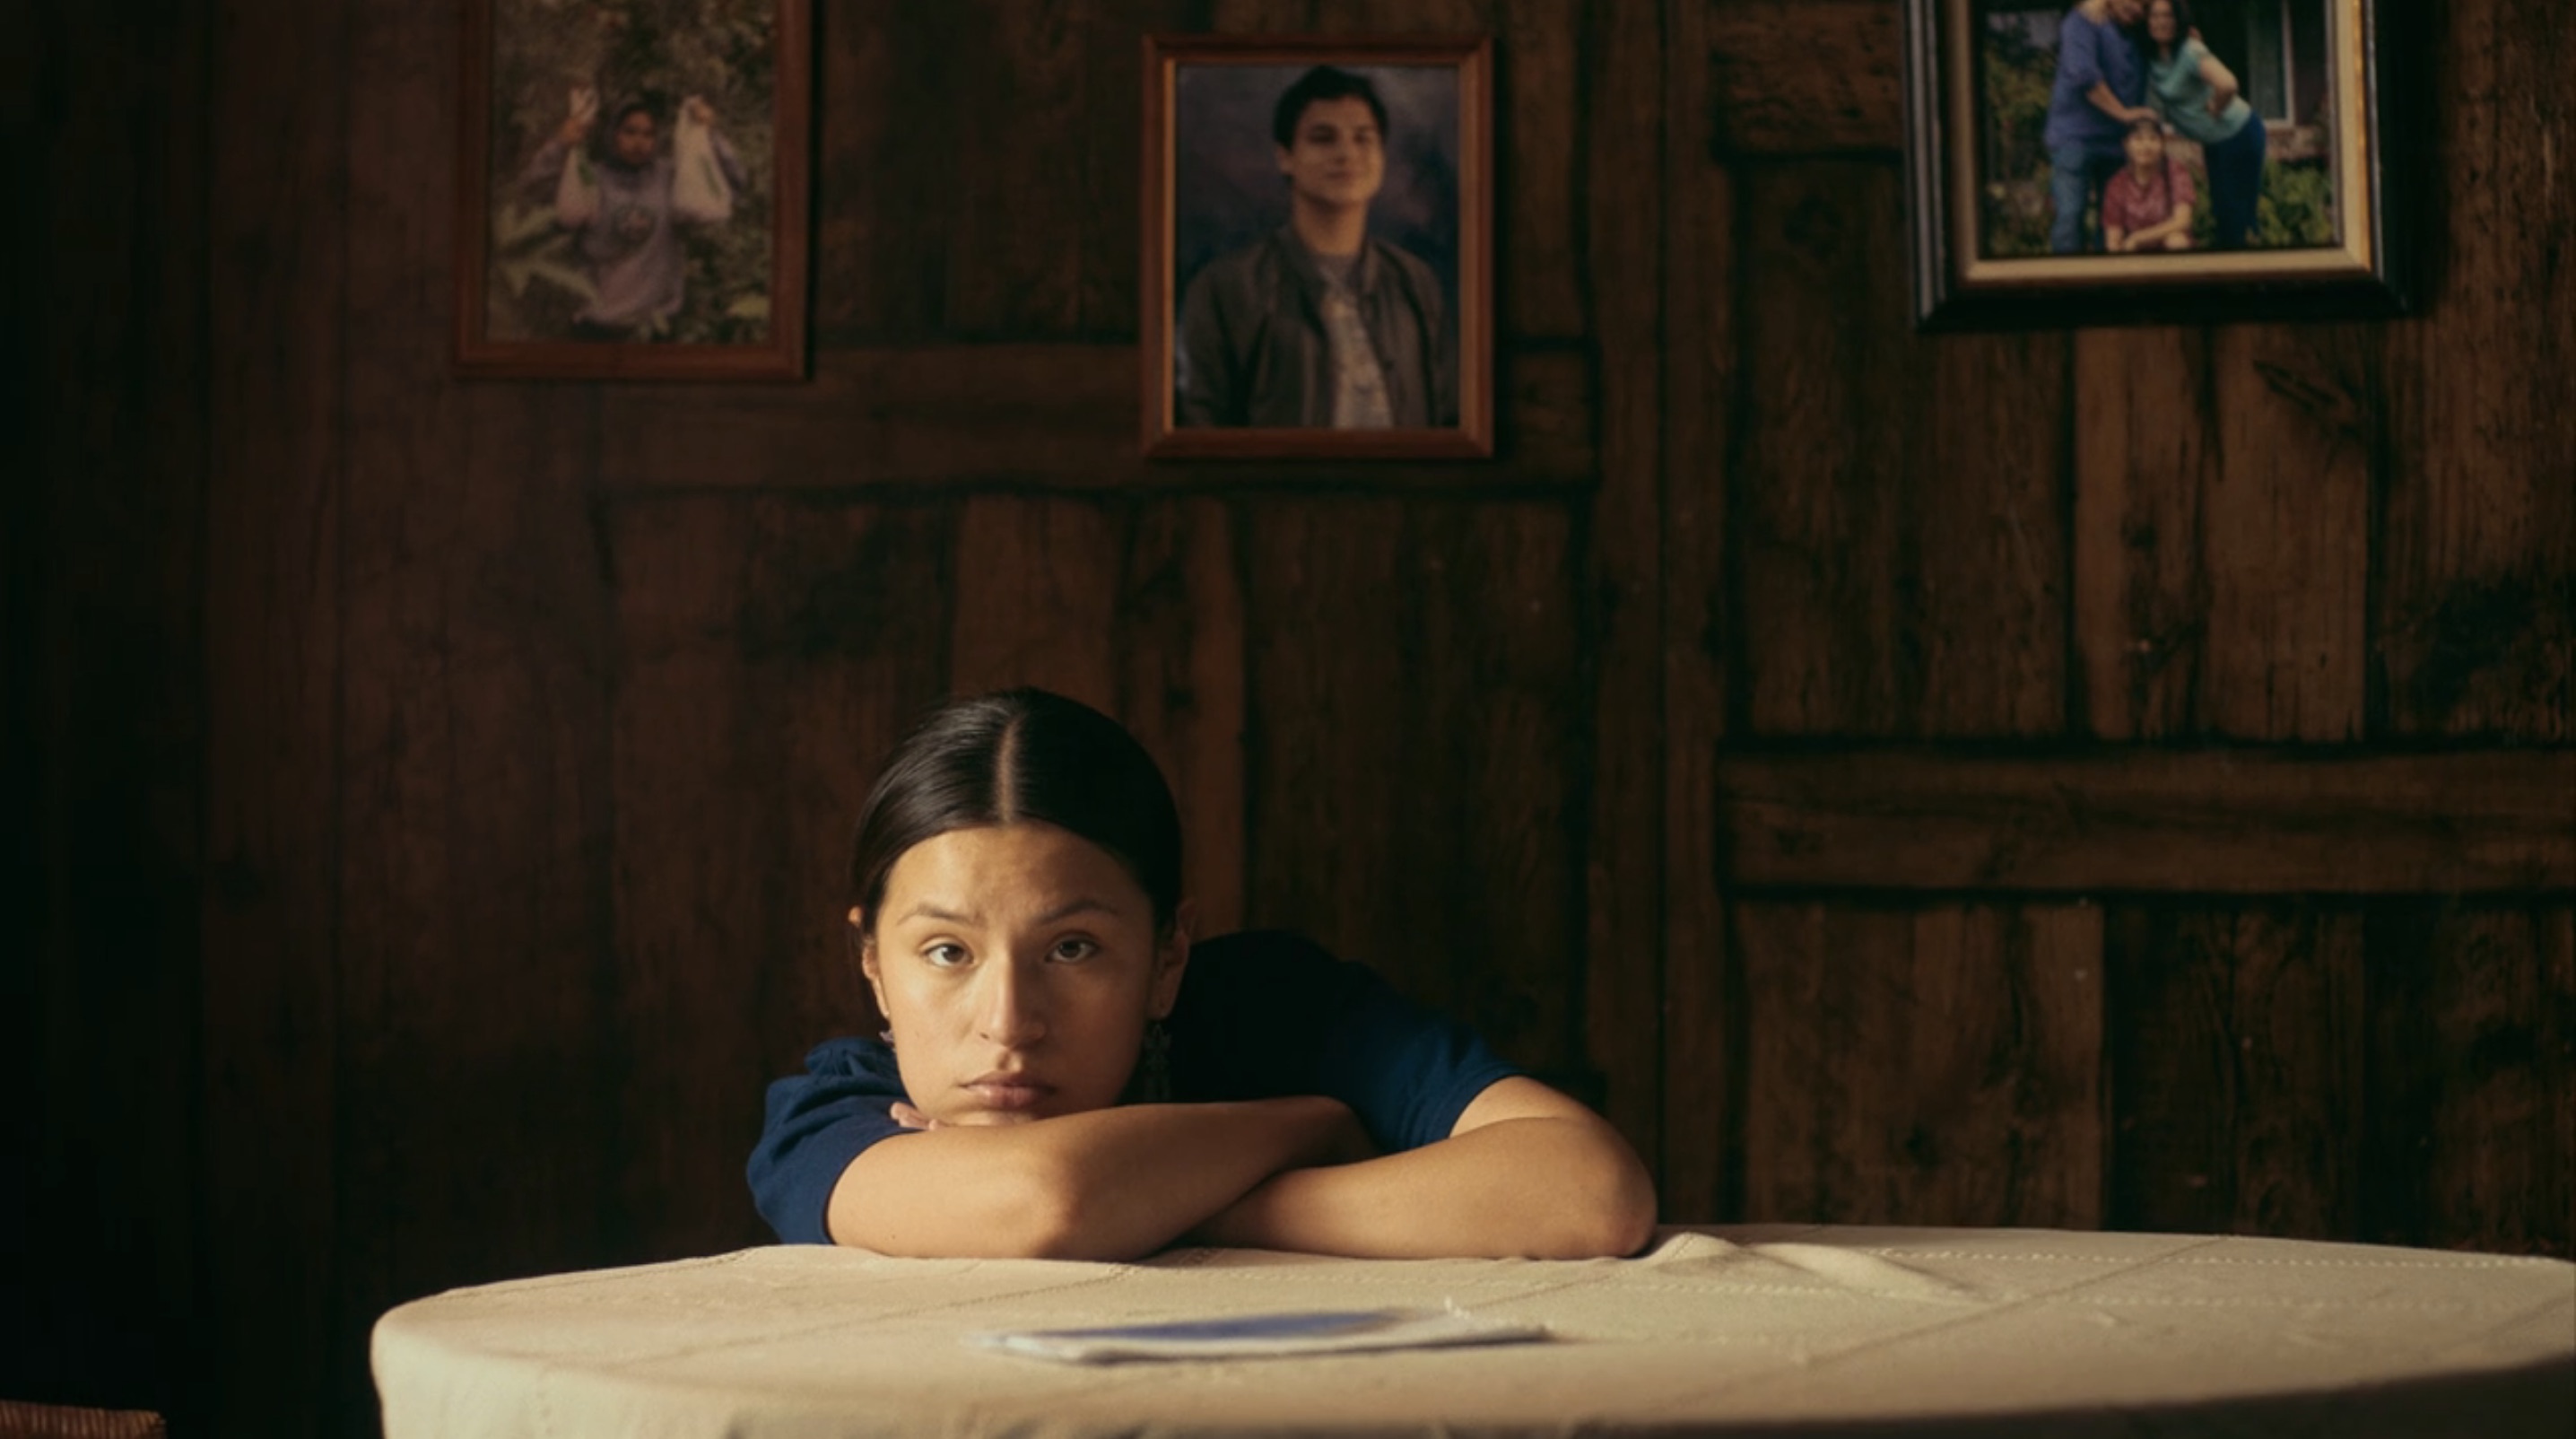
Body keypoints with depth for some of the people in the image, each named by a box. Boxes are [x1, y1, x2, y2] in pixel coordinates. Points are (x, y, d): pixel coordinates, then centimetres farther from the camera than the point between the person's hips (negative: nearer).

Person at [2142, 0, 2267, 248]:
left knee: (2236, 214, -3)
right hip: (2214, 141, 9)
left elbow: (2226, 84, -42)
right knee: (2222, 212, 18)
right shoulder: (2152, 56, -3)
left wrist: (2216, 109, -24)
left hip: (2238, 135, -9)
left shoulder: (2190, 51, -27)